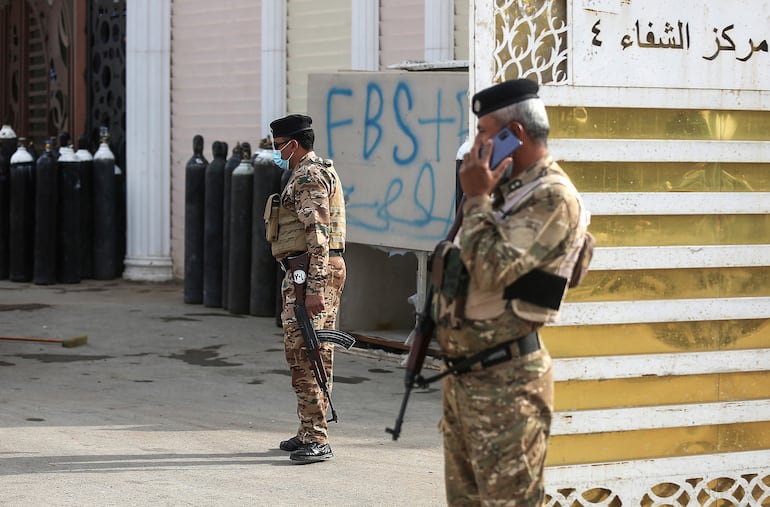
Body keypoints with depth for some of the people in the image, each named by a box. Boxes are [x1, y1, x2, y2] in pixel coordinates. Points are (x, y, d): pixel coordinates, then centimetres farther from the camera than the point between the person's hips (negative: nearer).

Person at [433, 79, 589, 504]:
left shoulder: (552, 197, -14)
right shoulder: (504, 188, 16)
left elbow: (491, 270, -23)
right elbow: (456, 265, 24)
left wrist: (476, 198, -14)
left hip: (505, 383, -10)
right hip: (462, 374, 10)